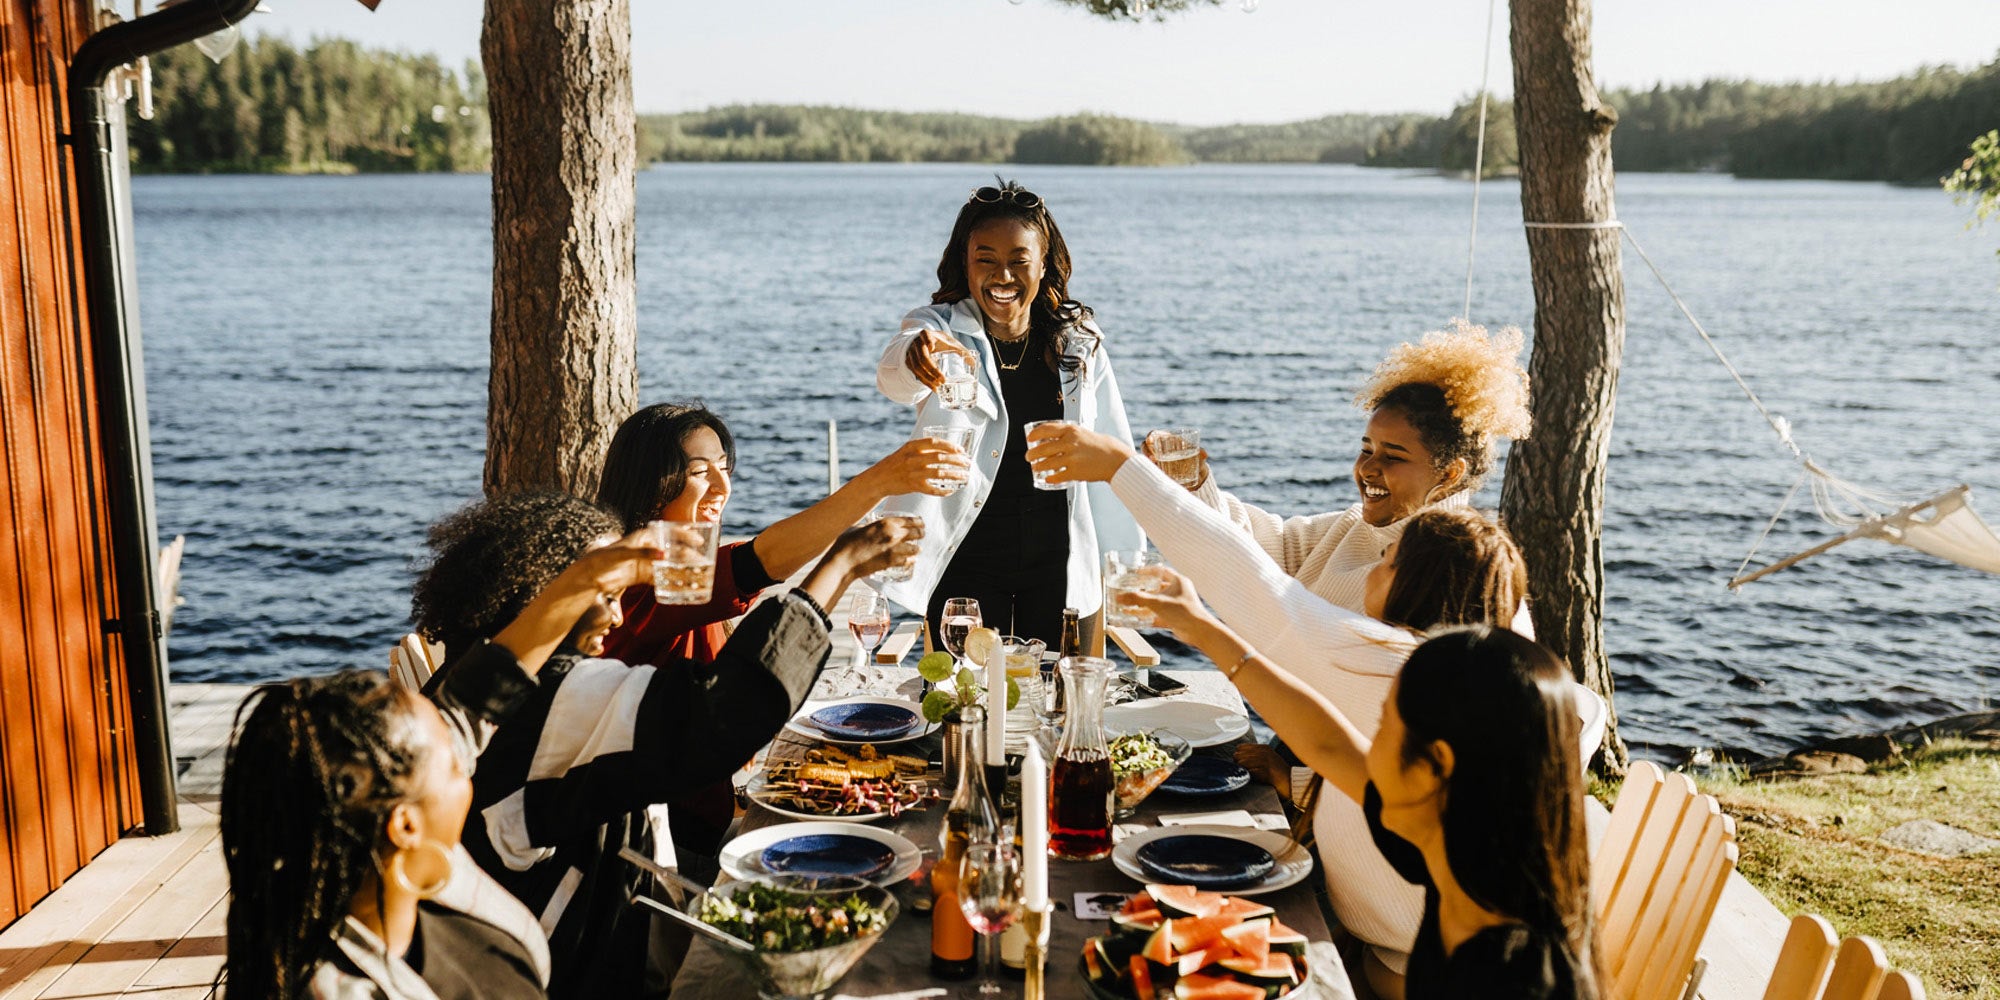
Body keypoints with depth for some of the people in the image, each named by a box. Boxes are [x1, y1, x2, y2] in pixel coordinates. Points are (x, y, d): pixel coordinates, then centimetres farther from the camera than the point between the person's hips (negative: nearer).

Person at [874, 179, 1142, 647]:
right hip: (967, 564, -2)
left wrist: (1124, 565, 8)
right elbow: (892, 377, -28)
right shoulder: (940, 327, -5)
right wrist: (914, 357, -51)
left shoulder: (1078, 342, 3)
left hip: (1059, 567, 2)